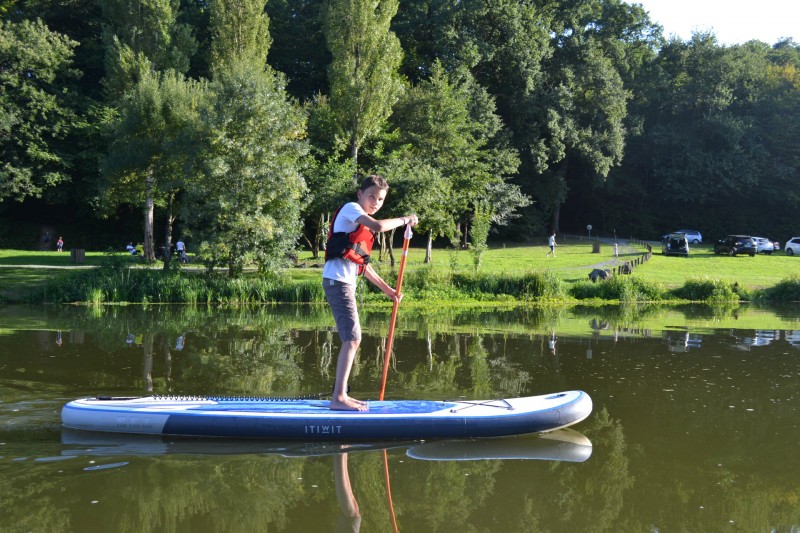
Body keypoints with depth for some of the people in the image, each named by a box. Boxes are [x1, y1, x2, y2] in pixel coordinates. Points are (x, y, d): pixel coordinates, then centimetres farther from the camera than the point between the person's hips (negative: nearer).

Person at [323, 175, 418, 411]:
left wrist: (386, 289, 26)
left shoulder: (363, 225, 25)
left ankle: (341, 394, 18)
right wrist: (404, 220, -9)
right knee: (352, 337, -16)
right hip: (337, 278, -10)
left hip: (345, 282, 10)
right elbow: (378, 226, -23)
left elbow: (362, 264, 28)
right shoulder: (351, 208, -3)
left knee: (352, 338, 13)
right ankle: (338, 398, -19)